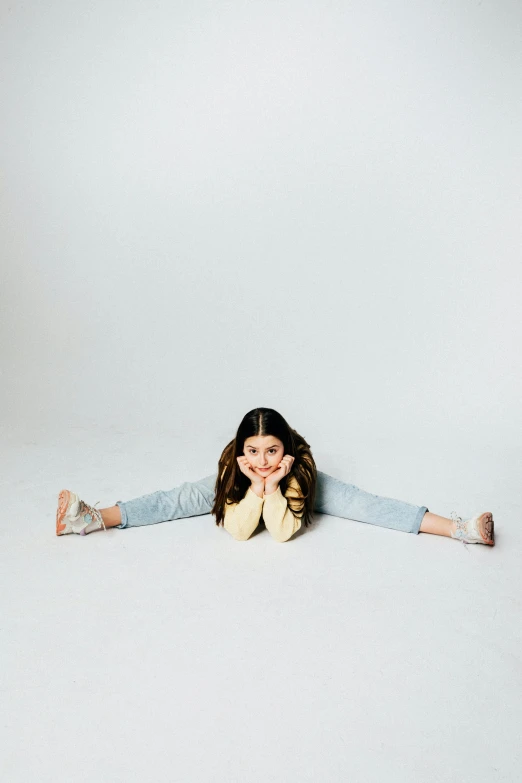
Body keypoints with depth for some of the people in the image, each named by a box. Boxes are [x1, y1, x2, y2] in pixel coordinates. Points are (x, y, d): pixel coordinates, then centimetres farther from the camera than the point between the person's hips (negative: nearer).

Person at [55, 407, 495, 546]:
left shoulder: (299, 470, -41)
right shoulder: (232, 471, -36)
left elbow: (282, 532, -39)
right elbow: (239, 532, -37)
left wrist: (274, 487, -53)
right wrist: (255, 487, -50)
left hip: (295, 488, -1)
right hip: (245, 489, 2)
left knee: (363, 504, -17)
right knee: (178, 500, -12)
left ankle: (458, 528, -18)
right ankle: (95, 518, -6)